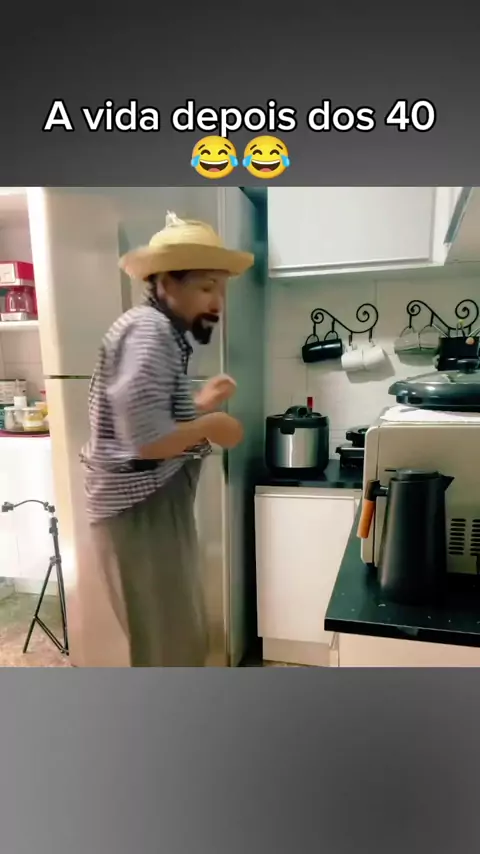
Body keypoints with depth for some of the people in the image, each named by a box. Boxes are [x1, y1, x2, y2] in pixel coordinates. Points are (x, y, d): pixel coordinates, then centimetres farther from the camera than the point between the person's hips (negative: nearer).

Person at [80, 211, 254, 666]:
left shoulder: (163, 332, 13)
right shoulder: (148, 330, -20)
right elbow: (144, 440, -29)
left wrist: (200, 405, 8)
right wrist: (210, 425, -15)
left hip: (157, 505, 10)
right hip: (139, 510, -10)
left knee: (183, 635, 25)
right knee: (167, 645, 7)